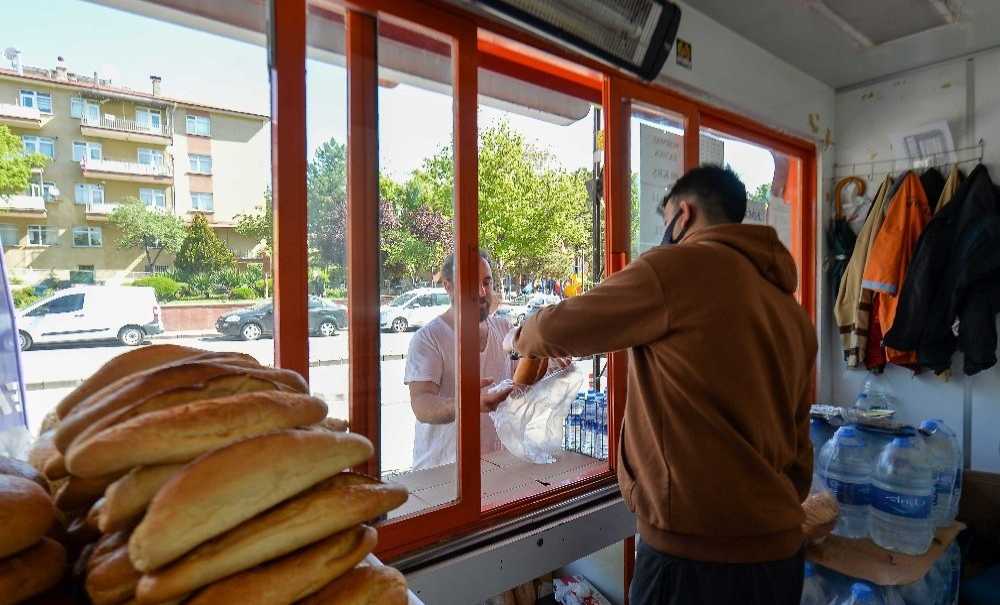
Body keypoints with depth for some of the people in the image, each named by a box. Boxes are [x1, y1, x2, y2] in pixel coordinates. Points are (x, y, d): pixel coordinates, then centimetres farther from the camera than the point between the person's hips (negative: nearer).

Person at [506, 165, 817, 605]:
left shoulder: (678, 268, -16)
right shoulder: (794, 313, 8)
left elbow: (560, 329, -9)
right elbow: (797, 445, 12)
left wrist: (520, 337, 12)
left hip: (696, 555, -7)